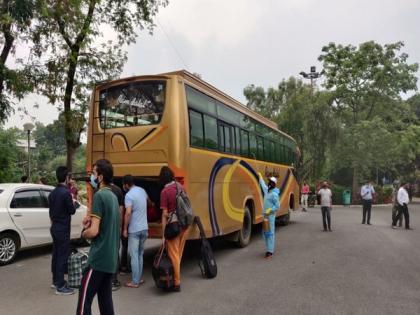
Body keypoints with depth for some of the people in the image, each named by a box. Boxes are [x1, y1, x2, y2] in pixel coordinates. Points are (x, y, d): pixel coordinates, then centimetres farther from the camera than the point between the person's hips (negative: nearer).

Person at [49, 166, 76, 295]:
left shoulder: (52, 193, 7)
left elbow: (51, 211, 15)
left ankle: (55, 281, 27)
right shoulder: (66, 192, -19)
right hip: (63, 228, -9)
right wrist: (72, 201, 4)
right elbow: (72, 211, -14)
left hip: (54, 227, 9)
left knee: (56, 255, 16)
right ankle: (60, 286, 1)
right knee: (62, 256, -3)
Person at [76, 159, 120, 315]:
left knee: (84, 300, -1)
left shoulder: (99, 195, -14)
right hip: (111, 257, 9)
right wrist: (92, 219, 10)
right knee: (105, 299, 15)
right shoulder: (113, 196, 12)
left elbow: (93, 231, -19)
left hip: (98, 258, -8)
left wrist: (83, 232, 1)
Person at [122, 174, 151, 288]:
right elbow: (149, 202, 28)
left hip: (134, 230, -7)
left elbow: (128, 213, -23)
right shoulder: (142, 190, 8)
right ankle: (139, 278, 22)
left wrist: (125, 229, -14)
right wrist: (151, 205, 50)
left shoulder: (129, 195, -14)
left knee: (134, 255, 0)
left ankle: (135, 281, 5)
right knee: (140, 254, 16)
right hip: (144, 228, 7)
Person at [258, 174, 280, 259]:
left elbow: (277, 206, -14)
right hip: (265, 215, 9)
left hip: (270, 216, -9)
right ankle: (269, 249, 23)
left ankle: (270, 252, -5)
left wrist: (269, 210, -22)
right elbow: (263, 184, 31)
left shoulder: (274, 194, -15)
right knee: (265, 233, 13)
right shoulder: (267, 190, 10)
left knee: (270, 233, -7)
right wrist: (260, 177, 41)